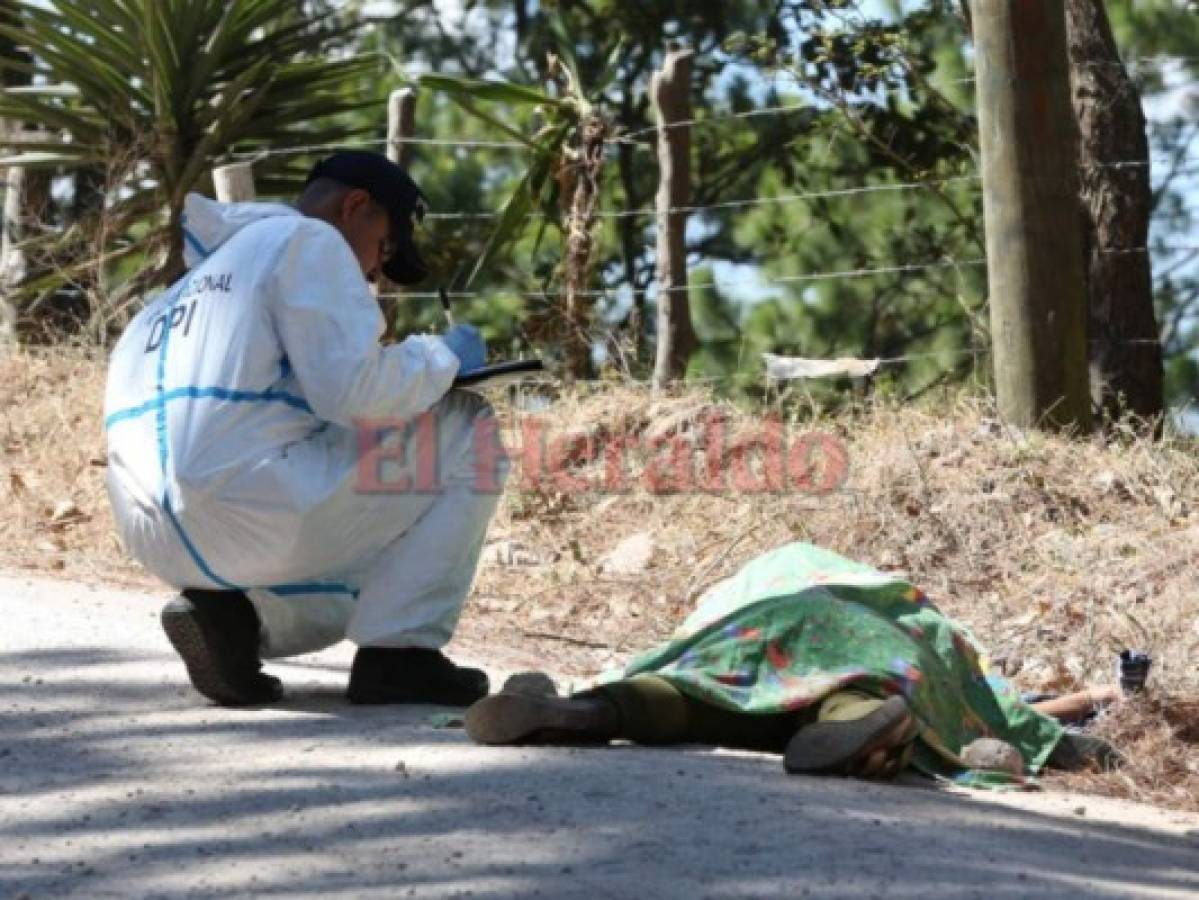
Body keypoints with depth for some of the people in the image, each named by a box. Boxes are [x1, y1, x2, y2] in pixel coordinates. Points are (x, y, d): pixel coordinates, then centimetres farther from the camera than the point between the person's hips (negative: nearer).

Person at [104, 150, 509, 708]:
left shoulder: (203, 273, 29)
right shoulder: (307, 240, 2)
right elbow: (352, 389, -11)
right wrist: (442, 355, 7)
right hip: (244, 509, -9)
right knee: (467, 438, 4)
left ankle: (227, 614, 6)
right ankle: (401, 654, -1)